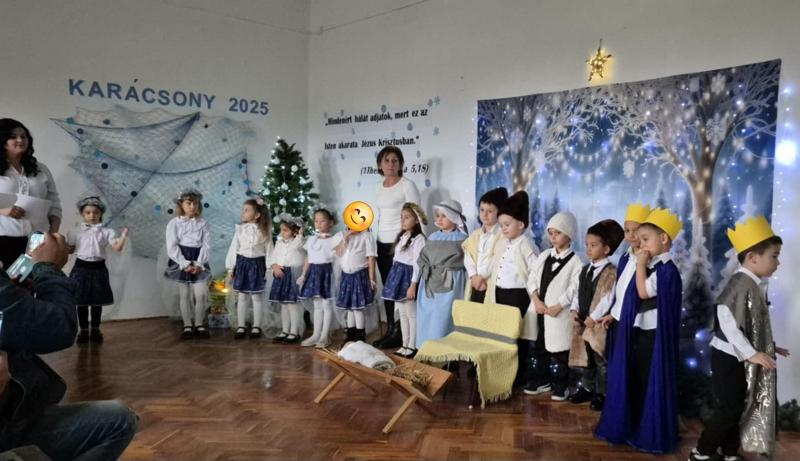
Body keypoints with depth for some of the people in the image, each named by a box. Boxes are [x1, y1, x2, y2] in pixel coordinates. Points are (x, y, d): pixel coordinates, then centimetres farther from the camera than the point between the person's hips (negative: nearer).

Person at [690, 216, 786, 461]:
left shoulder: (756, 285, 9)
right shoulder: (741, 283, -21)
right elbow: (728, 322, -27)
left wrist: (767, 347, 16)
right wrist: (752, 353, -26)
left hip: (741, 358, 9)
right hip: (729, 357, -9)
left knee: (739, 408, 16)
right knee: (727, 409, -3)